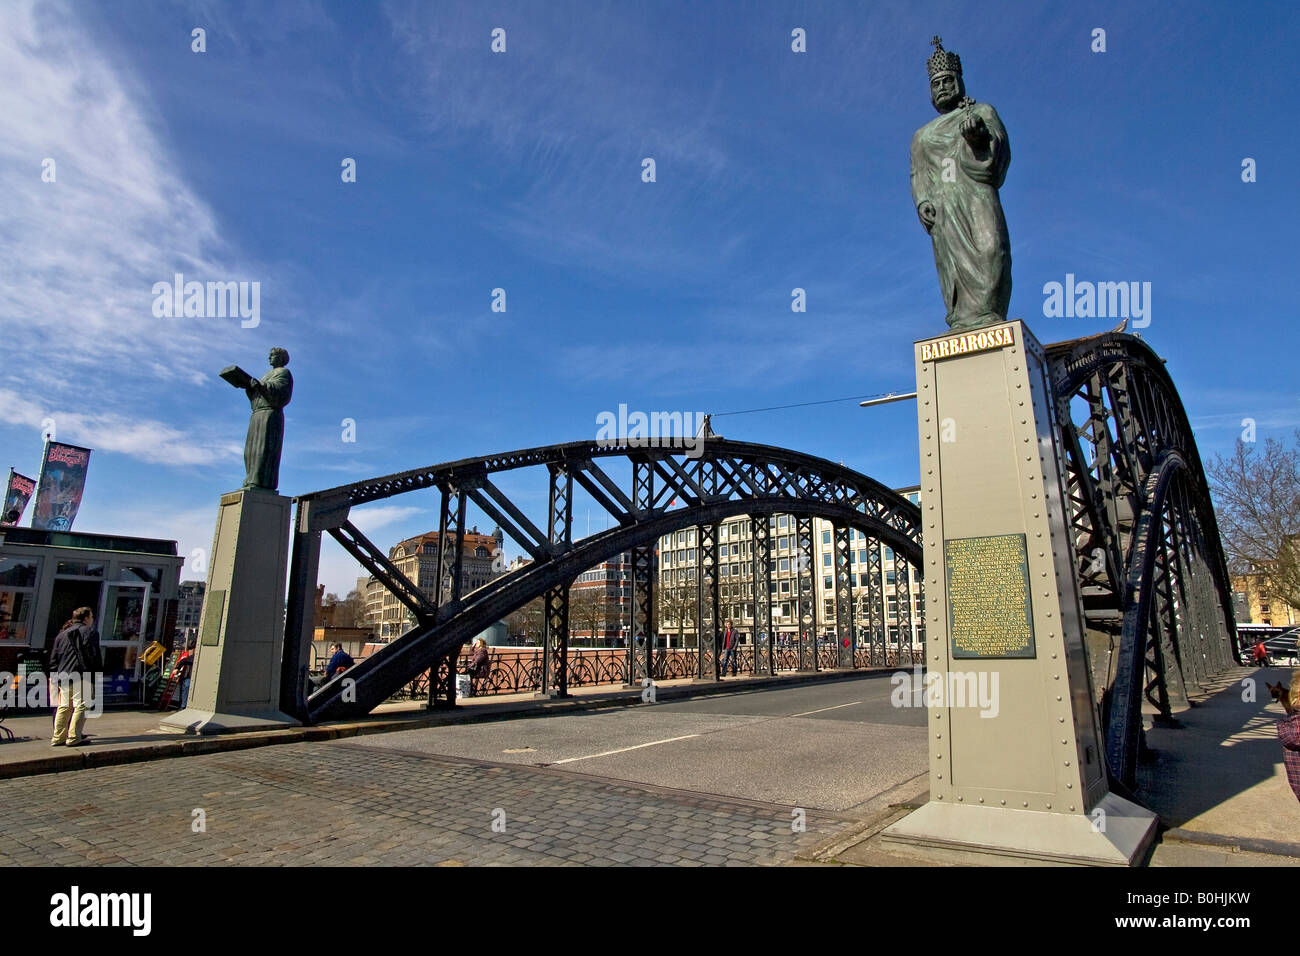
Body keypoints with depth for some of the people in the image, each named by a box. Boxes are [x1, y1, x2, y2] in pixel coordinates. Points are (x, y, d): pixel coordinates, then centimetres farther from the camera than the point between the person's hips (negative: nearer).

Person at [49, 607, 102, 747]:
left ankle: (58, 738, 15)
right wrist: (99, 674, -3)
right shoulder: (89, 632, 0)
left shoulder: (61, 634, 21)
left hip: (63, 677, 7)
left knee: (64, 707, 14)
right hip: (82, 676, -7)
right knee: (81, 706, -6)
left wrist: (54, 677, 22)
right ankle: (74, 737, -11)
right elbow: (94, 655, -8)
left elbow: (53, 658, 20)